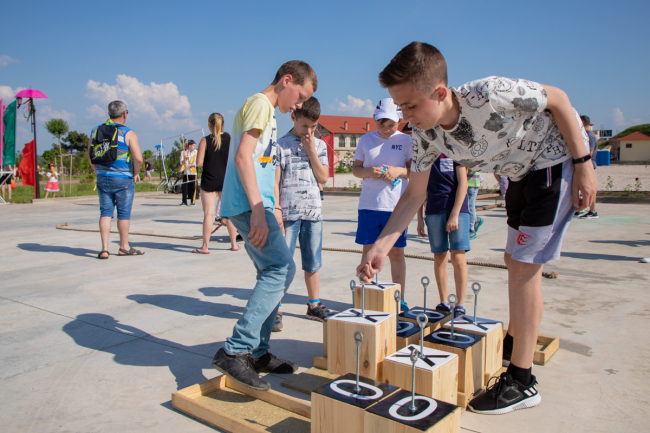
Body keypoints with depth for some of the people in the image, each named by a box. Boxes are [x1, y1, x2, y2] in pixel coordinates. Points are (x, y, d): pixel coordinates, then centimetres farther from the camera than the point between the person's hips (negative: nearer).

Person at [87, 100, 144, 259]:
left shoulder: (96, 131, 6)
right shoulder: (128, 133, -10)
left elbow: (89, 155, 13)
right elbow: (138, 158, -18)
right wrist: (134, 173, -1)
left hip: (102, 179, 4)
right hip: (123, 179, -4)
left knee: (105, 212, 9)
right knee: (124, 214, 7)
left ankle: (104, 248, 3)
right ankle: (124, 247, 18)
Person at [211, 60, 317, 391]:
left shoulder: (267, 111, 25)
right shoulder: (260, 104, -5)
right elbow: (243, 156, -17)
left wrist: (272, 212, 24)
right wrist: (258, 210, -23)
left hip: (256, 206, 10)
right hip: (248, 204, -10)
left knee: (274, 273, 9)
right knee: (281, 268, -18)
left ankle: (257, 353, 16)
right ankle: (235, 350, -17)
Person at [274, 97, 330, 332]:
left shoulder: (319, 145, 10)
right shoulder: (281, 145, 0)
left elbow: (323, 178, 1)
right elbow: (275, 180, -2)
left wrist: (311, 151, -5)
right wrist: (276, 209, -10)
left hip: (313, 212, 4)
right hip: (288, 212, -3)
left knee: (313, 263, 12)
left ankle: (314, 305, 25)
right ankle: (276, 309, 7)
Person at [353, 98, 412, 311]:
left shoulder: (405, 140, 5)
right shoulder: (366, 140, 9)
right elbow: (356, 168, 13)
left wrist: (399, 171, -13)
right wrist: (368, 172, -9)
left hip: (396, 206, -1)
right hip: (368, 205, 2)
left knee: (396, 253, 3)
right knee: (368, 251, 5)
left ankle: (399, 299, 15)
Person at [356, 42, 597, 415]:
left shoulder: (490, 94, -34)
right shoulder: (426, 136, -16)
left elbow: (558, 98, -19)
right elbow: (414, 195, -10)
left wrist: (584, 165, -18)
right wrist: (381, 247, -19)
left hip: (558, 159, -7)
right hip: (524, 172, 7)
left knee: (524, 265, -12)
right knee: (515, 260, 16)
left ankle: (521, 381, -3)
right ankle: (517, 342, 37)